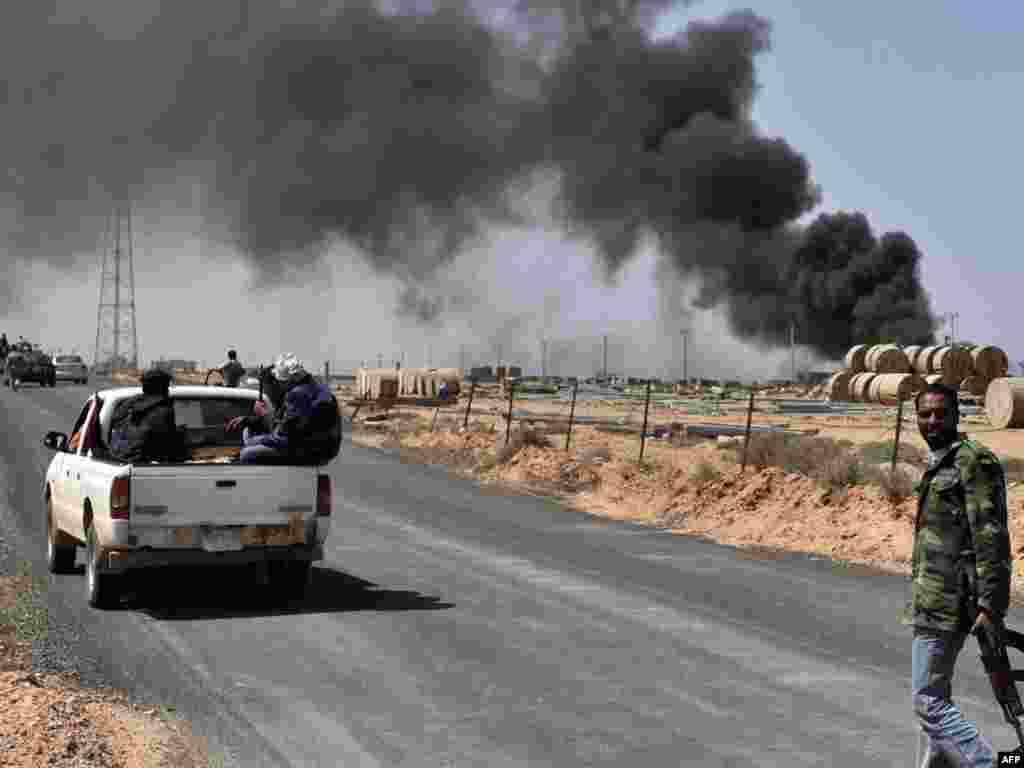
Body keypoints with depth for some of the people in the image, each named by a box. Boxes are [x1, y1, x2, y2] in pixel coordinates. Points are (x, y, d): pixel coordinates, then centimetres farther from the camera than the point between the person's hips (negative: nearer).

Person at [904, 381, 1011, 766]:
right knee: (936, 693, 18)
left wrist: (991, 606, -23)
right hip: (936, 600, 10)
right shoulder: (940, 464, 15)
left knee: (929, 700, -9)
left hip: (945, 602, -10)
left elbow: (991, 537, -19)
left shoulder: (974, 460, -14)